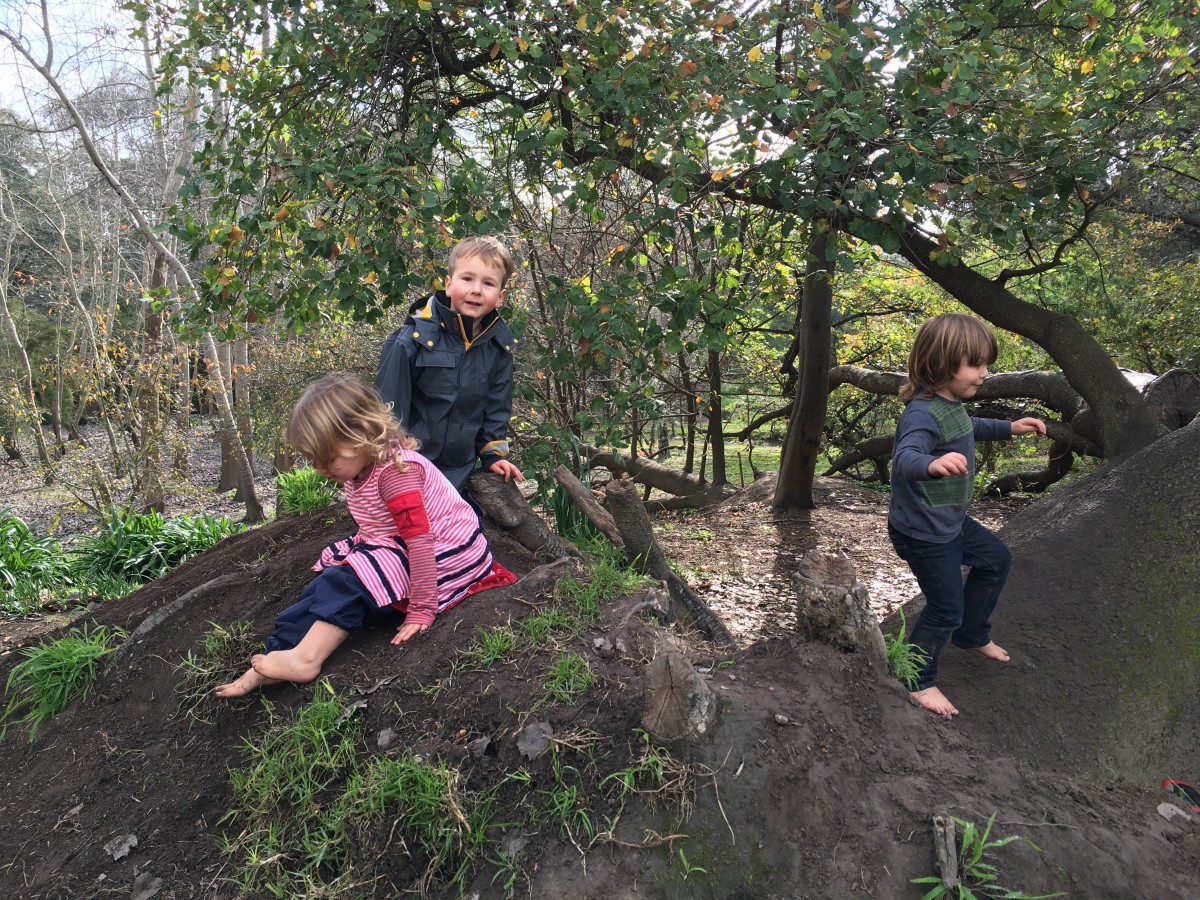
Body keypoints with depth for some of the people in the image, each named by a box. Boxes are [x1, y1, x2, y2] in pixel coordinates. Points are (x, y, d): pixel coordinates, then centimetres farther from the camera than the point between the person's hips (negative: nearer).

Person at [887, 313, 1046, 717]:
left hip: (951, 522, 10)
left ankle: (972, 634, 47)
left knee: (996, 561, 27)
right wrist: (932, 464, -70)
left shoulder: (951, 404, 2)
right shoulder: (923, 414, -30)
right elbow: (905, 457, -50)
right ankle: (918, 680, 22)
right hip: (923, 533, -10)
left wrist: (1010, 427, 24)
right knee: (946, 608, 0)